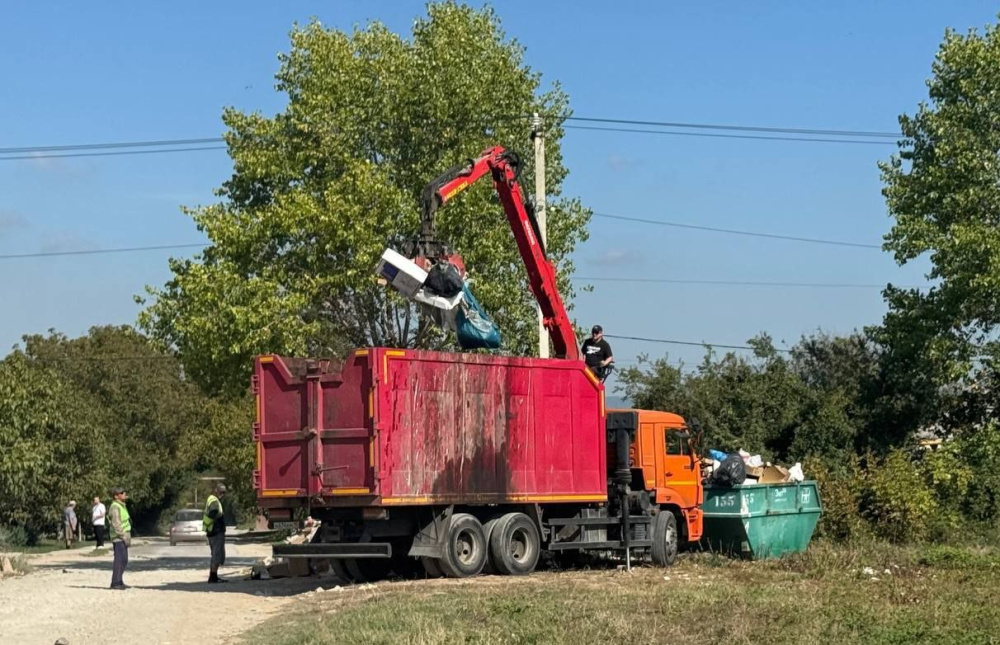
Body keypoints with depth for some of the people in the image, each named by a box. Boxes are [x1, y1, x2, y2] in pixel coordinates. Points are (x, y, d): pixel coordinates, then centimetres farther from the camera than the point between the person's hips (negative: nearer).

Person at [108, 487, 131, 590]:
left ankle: (119, 581, 18)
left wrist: (128, 537, 19)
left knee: (124, 561, 12)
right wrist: (125, 537, -21)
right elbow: (116, 525, -20)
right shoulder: (115, 507, -14)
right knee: (119, 560, -10)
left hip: (123, 538, 10)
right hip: (119, 538, -10)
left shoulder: (122, 506, 17)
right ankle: (115, 583, -9)